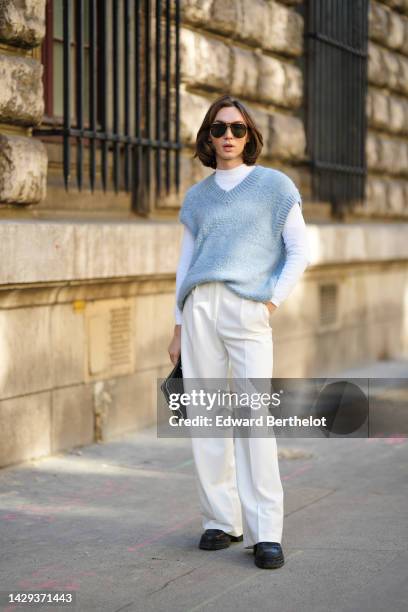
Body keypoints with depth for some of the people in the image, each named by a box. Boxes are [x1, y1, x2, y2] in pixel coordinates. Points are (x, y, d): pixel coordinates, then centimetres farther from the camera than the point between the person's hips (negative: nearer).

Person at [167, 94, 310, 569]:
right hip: (199, 309, 4)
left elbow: (299, 252, 5)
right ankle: (221, 520, 12)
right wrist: (178, 327, 13)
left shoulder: (275, 186, 8)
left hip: (248, 312, -4)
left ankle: (264, 533, -9)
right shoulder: (197, 197, 17)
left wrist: (273, 300, -6)